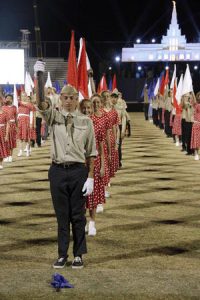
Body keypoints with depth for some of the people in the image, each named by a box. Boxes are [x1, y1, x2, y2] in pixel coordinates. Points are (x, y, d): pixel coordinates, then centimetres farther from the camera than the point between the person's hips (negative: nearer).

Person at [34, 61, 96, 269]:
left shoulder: (85, 121, 1)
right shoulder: (53, 116, 3)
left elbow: (91, 152, 2)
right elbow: (41, 103, -17)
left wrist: (90, 177, -4)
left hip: (78, 171, -1)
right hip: (58, 171, 1)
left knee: (77, 215, 7)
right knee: (62, 215, 9)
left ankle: (78, 255, 19)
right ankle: (62, 255, 20)